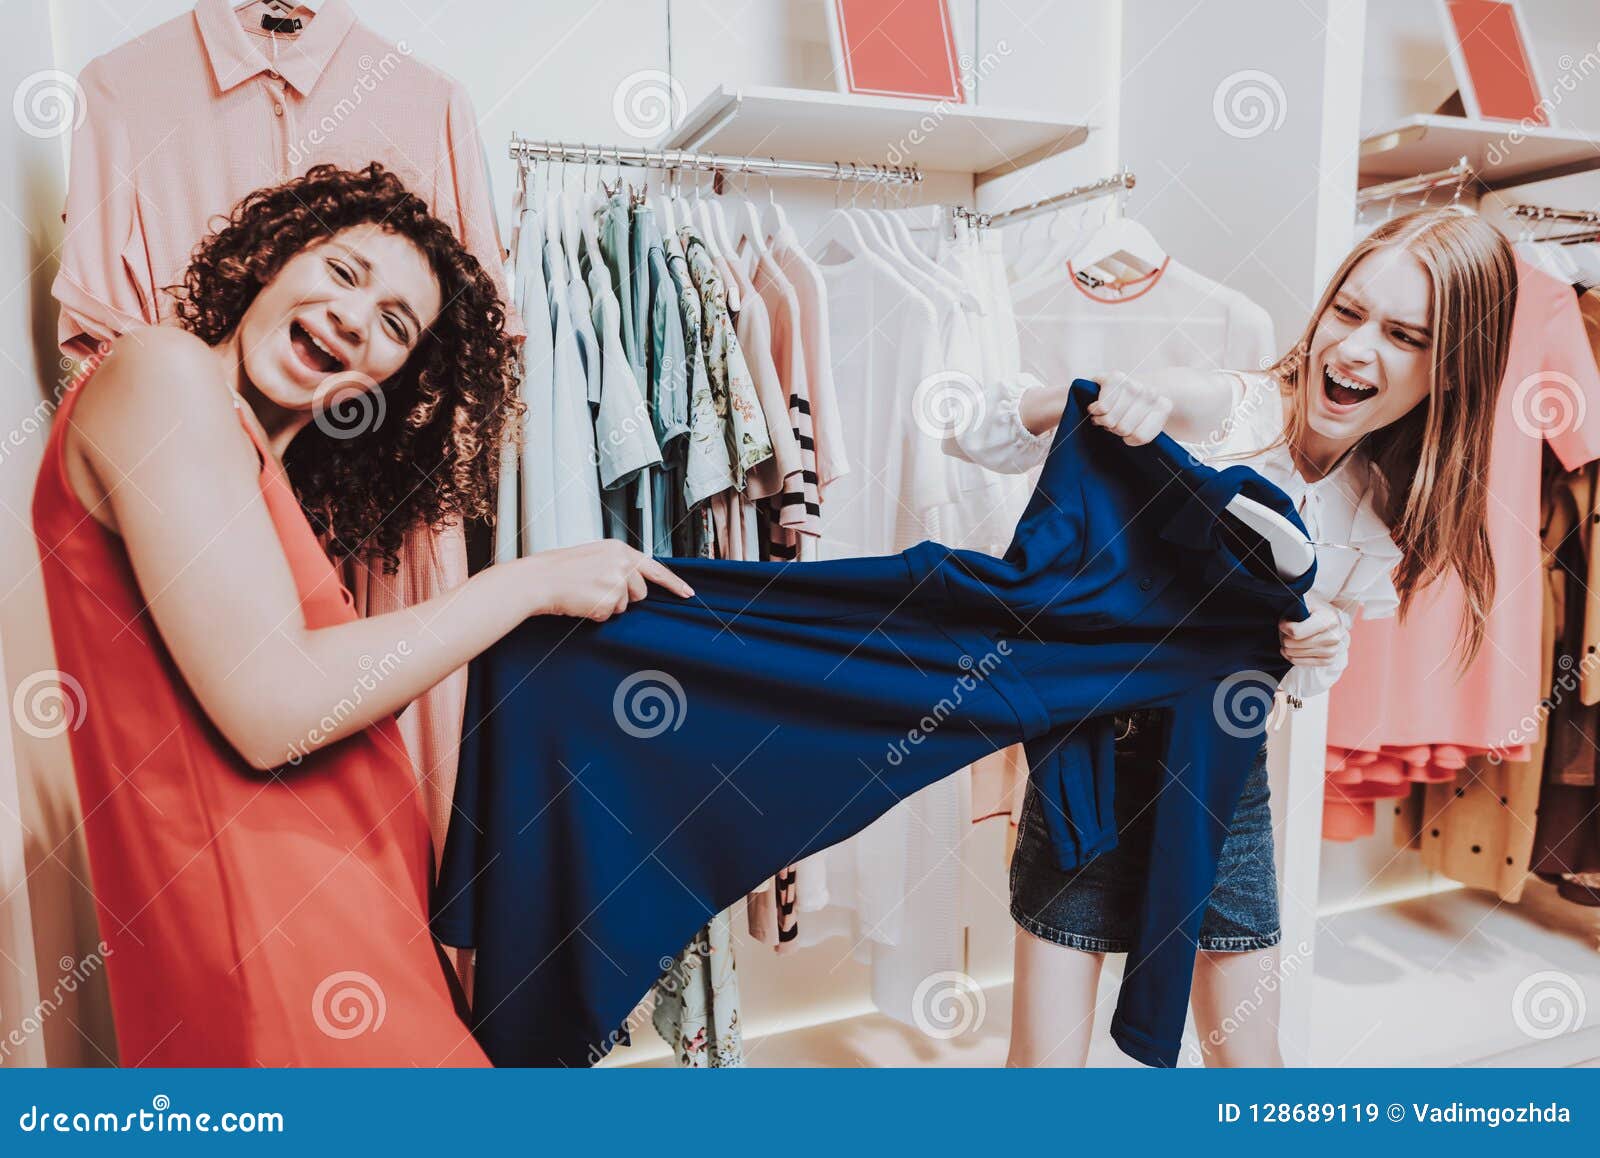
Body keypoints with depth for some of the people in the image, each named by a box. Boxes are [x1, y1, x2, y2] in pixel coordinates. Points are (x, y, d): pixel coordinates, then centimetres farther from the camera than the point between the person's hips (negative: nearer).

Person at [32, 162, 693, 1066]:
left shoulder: (280, 485, 18)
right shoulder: (162, 371, -9)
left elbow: (338, 700, 12)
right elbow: (271, 709, -18)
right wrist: (535, 581, -12)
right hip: (270, 954, -9)